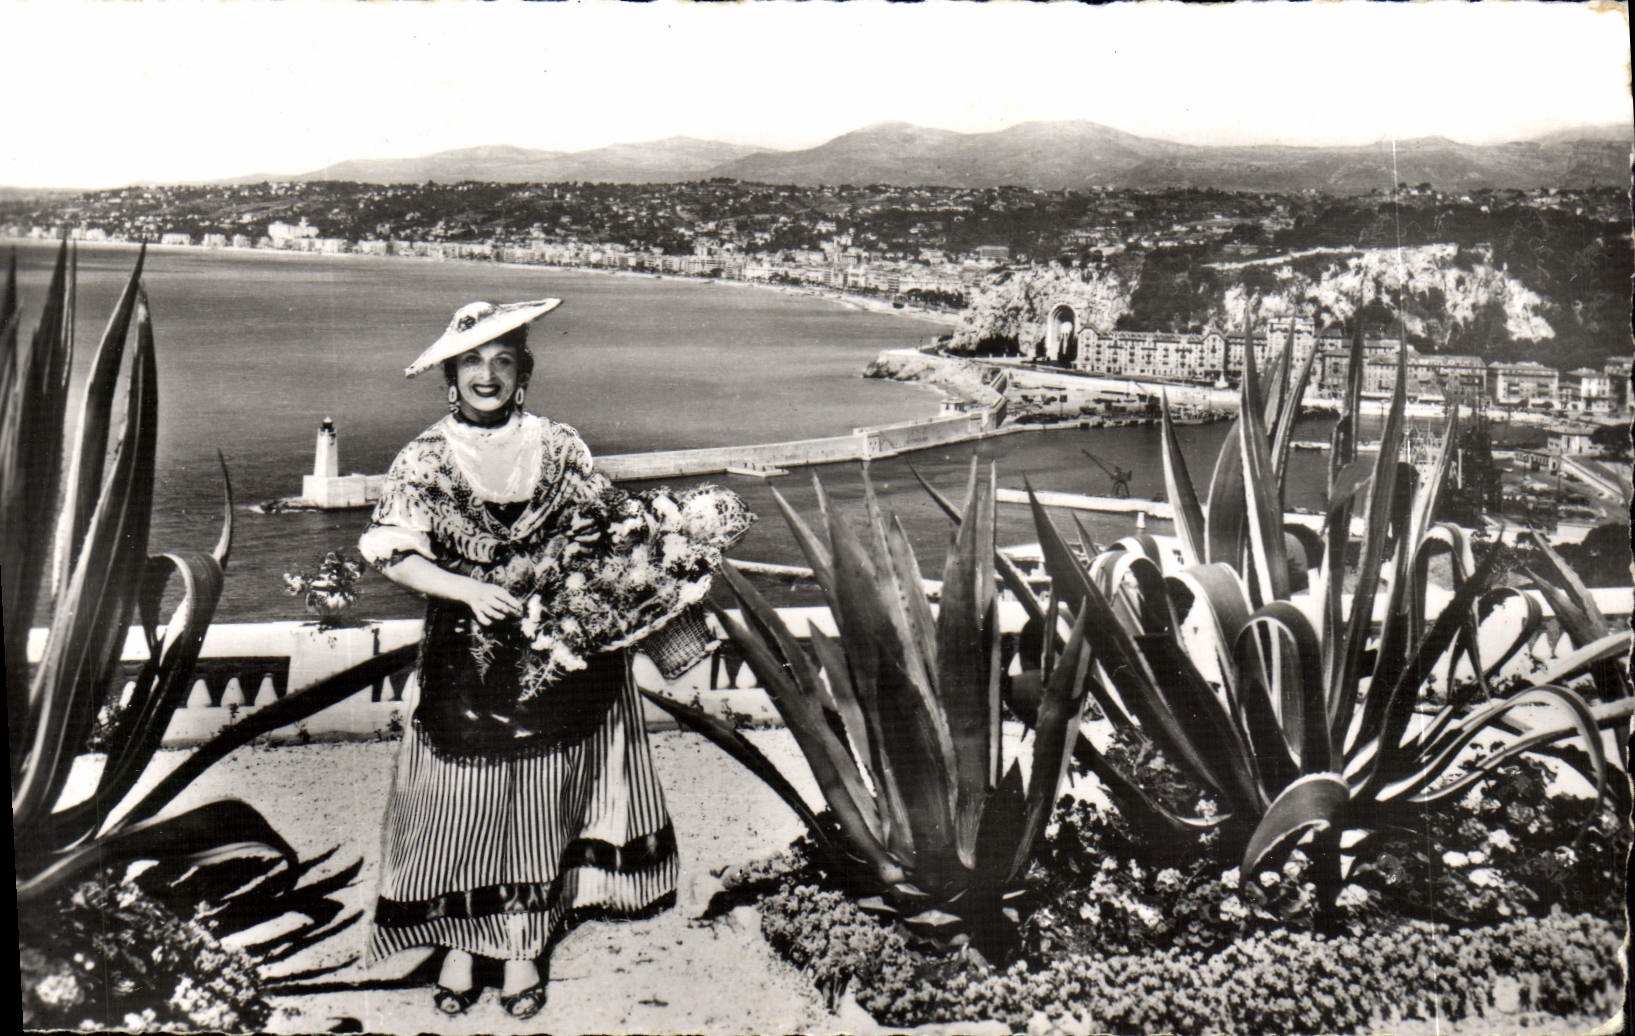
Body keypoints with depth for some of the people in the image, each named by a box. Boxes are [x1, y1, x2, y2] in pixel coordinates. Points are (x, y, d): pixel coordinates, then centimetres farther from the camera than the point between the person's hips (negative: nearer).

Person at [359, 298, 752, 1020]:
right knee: (460, 804, 4)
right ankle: (460, 946, 23)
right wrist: (468, 590, -20)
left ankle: (525, 945, 24)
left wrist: (666, 545, -6)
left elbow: (612, 533, 10)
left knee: (540, 809, 8)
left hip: (555, 659, 1)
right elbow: (389, 553, -8)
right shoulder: (424, 461, -1)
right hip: (464, 657, -1)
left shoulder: (559, 448, 3)